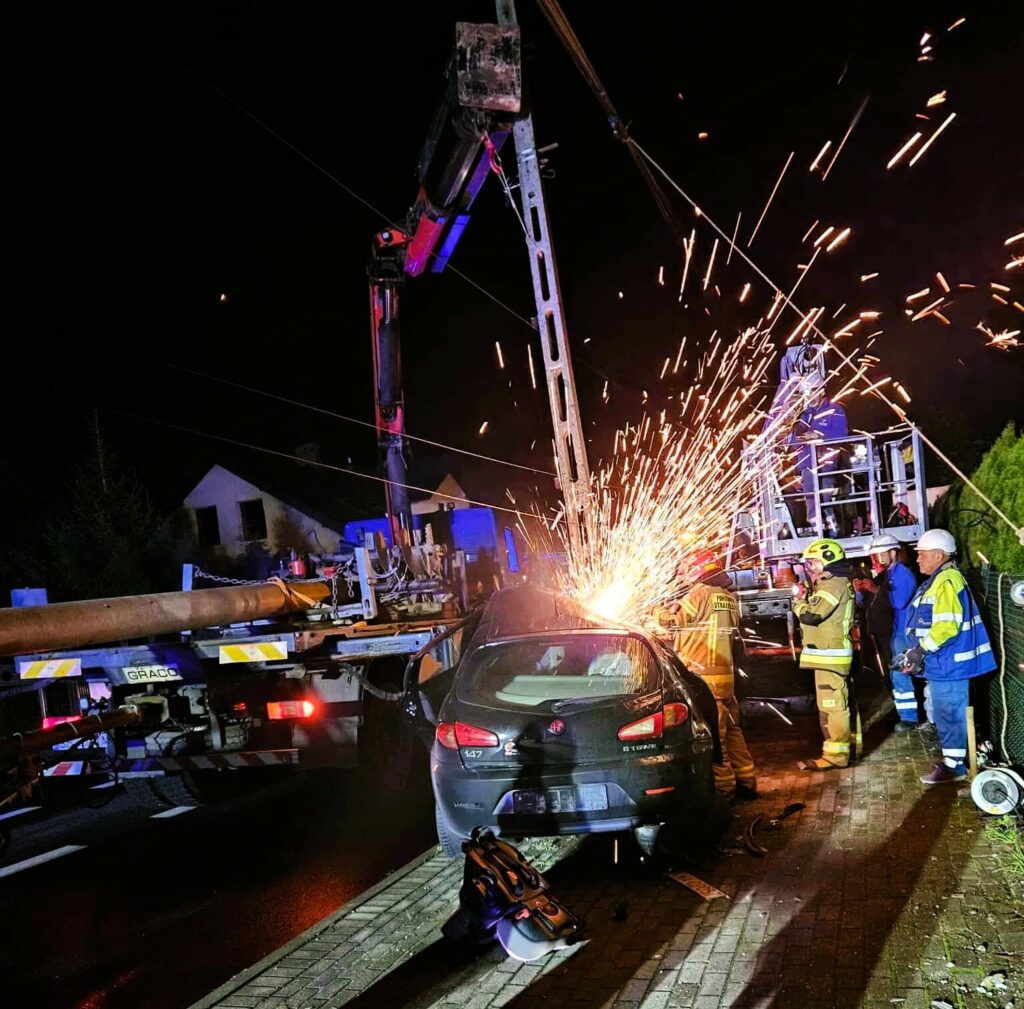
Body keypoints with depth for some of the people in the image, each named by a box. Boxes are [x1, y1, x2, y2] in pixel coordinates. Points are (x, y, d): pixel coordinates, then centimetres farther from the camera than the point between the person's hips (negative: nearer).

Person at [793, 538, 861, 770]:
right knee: (843, 702, 18)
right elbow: (820, 613, 16)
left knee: (831, 705, -8)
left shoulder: (833, 584, -17)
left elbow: (811, 615, -23)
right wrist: (807, 596, 3)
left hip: (829, 654, -11)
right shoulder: (836, 583, 17)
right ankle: (850, 745, 28)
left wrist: (798, 600, -5)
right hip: (834, 652, 11)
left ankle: (835, 755, -6)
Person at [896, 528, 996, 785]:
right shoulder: (936, 580, 15)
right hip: (943, 662, 10)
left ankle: (954, 765, 7)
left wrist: (920, 649, -21)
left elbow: (947, 625, -28)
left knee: (949, 714, -1)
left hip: (948, 663, -10)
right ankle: (952, 758, 28)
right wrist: (919, 653, 15)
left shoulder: (946, 581, -19)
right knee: (947, 713, 18)